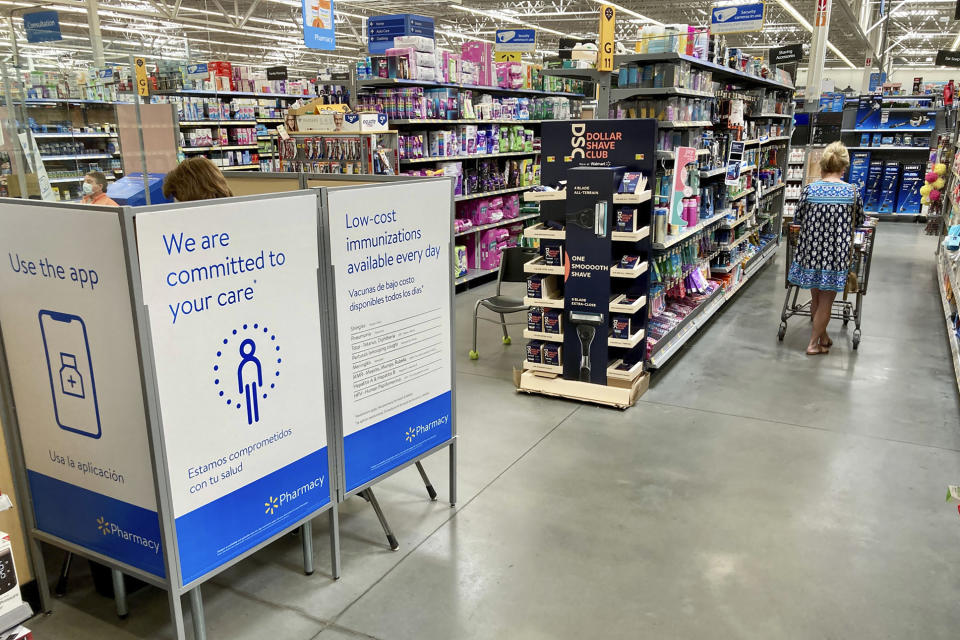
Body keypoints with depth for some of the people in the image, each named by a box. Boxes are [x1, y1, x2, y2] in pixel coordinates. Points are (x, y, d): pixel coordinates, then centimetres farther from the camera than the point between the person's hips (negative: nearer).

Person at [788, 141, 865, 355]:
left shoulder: (809, 190, -6)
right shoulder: (852, 192, -6)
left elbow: (797, 219, 5)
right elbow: (859, 221, 8)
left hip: (811, 251, 2)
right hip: (836, 254, -1)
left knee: (816, 297, 18)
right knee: (826, 301, 11)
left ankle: (823, 336, 33)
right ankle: (814, 344, 16)